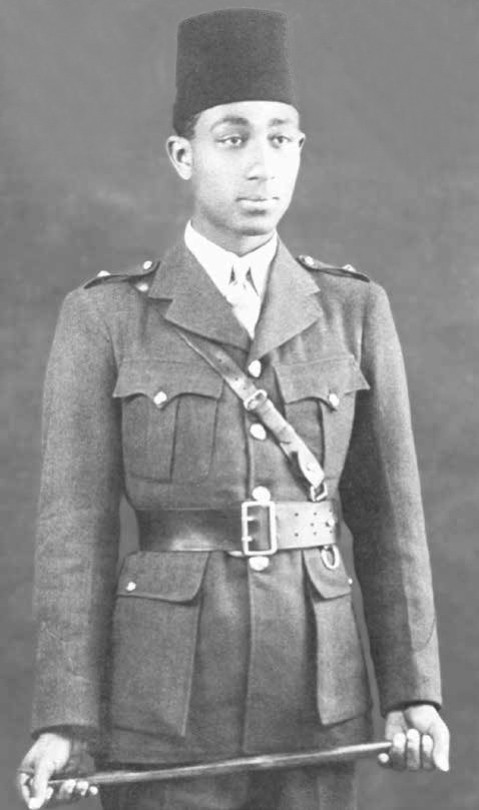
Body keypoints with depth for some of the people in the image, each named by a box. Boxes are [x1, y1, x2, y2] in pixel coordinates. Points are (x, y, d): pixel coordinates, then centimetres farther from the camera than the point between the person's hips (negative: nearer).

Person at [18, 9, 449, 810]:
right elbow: (76, 529, -5)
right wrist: (64, 725, -13)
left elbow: (385, 514, 7)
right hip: (166, 704, -2)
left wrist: (414, 695, -2)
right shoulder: (103, 319, -2)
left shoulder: (352, 311, 5)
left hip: (314, 699, 3)